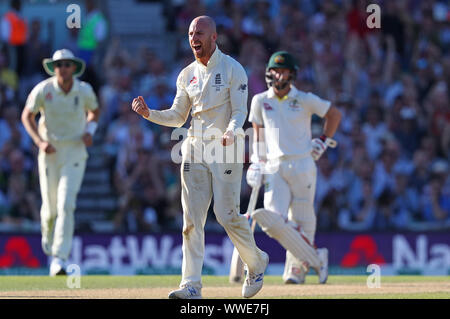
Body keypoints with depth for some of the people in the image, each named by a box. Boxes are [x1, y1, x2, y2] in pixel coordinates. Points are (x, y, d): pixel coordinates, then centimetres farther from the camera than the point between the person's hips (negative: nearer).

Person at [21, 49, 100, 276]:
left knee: (66, 204, -15)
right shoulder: (43, 90, -10)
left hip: (75, 152, 0)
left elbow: (94, 111, 14)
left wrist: (90, 131, -5)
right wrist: (39, 141, -14)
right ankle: (47, 233, 44)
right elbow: (27, 116, 1)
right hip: (49, 152, 0)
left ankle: (59, 259, -17)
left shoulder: (84, 91, -7)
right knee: (50, 206, 7)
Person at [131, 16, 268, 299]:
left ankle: (256, 263, 18)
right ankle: (192, 285, -4)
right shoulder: (187, 75, 12)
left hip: (226, 150, -5)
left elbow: (239, 111, -11)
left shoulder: (233, 69, -5)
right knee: (191, 218, -2)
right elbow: (178, 116, 15)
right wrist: (149, 114, -3)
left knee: (227, 214, -8)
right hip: (195, 149, 5)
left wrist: (231, 132, -32)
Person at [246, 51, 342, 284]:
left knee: (301, 222, -3)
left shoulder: (305, 100, 0)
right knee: (274, 221, -13)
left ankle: (297, 268, 10)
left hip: (302, 165, -2)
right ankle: (316, 259, -1)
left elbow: (334, 114, 12)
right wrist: (257, 161, 10)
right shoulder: (260, 101, 8)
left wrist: (324, 141, 6)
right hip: (274, 167, 2)